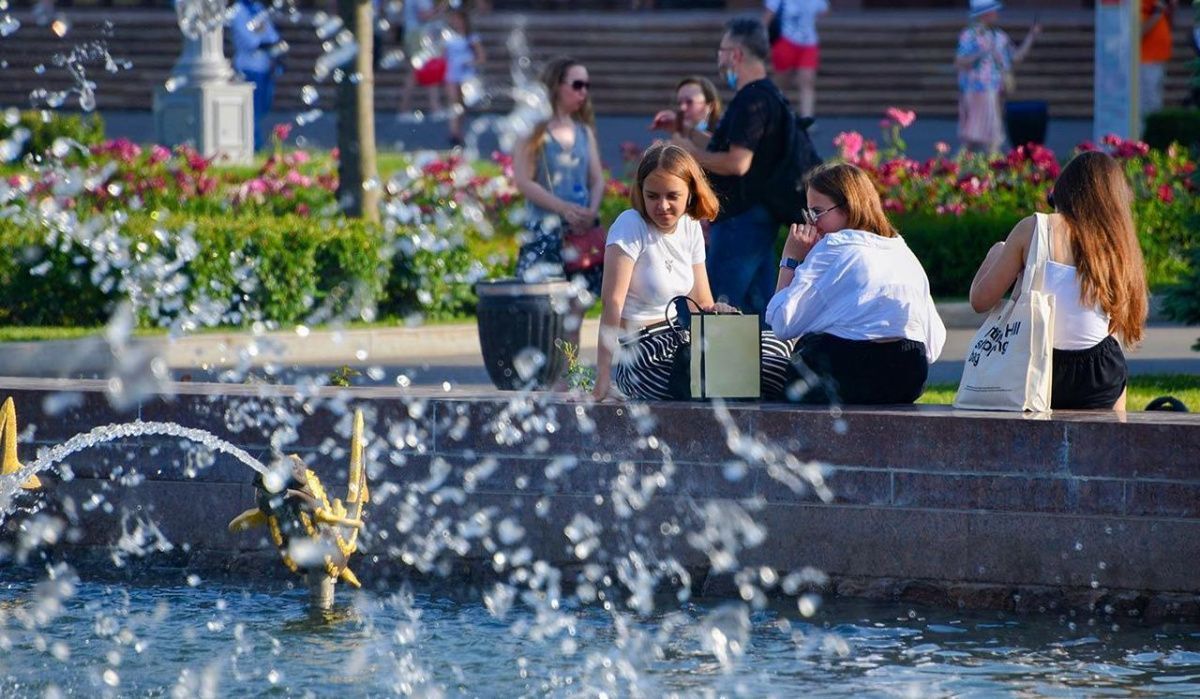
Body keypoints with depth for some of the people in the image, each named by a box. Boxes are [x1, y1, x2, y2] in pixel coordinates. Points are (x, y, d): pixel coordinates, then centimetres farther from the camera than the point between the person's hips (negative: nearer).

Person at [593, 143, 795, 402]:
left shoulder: (690, 227, 9)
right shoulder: (630, 226, -12)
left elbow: (703, 303, 9)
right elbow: (612, 303, -19)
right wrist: (603, 378, -26)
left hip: (680, 341, 8)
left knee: (780, 348, -8)